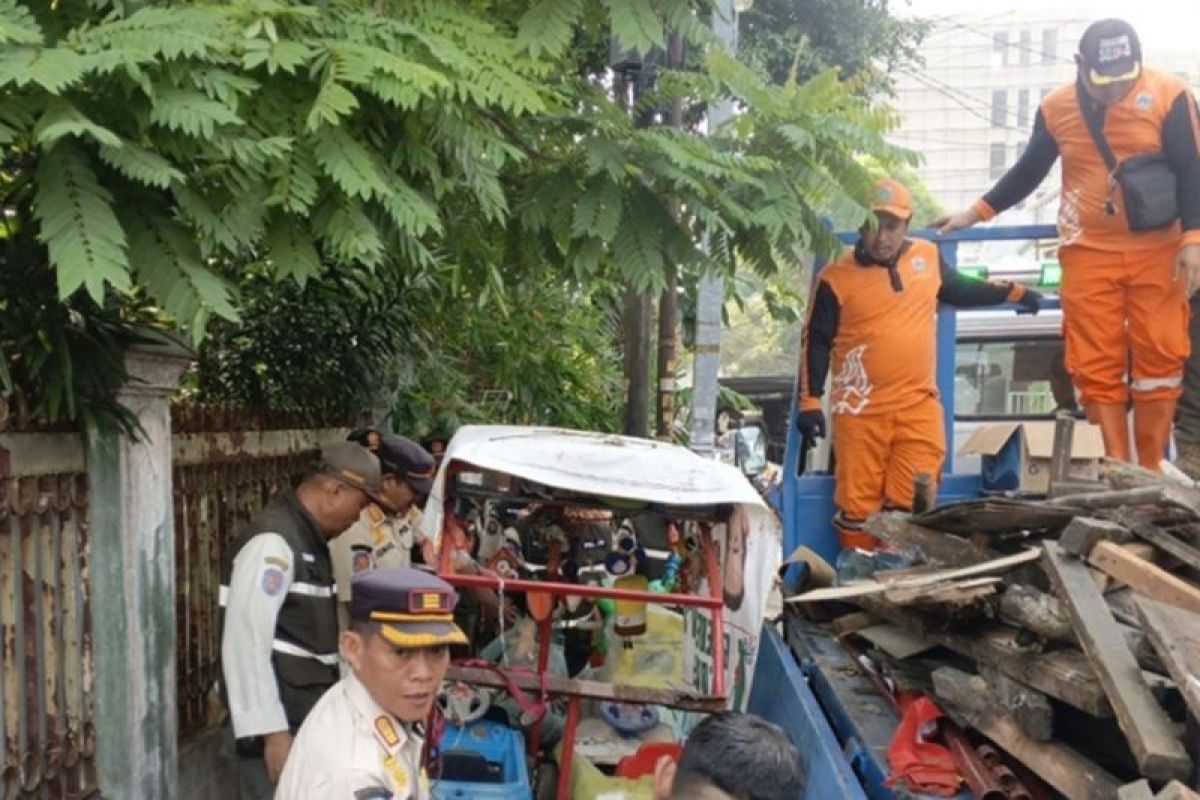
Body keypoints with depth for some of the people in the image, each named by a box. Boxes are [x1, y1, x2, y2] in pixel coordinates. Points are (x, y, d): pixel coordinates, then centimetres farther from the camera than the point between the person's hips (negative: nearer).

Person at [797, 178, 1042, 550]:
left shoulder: (927, 256, 7)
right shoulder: (837, 278, -6)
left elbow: (961, 291, 26)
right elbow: (816, 343, -3)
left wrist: (1013, 292, 26)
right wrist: (809, 401, -9)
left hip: (919, 407, 3)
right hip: (861, 412, -3)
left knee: (911, 504, 2)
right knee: (857, 503, 3)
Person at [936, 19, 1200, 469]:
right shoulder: (1056, 108, 1)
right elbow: (1028, 172, 14)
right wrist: (975, 213, 11)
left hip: (1157, 252, -2)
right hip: (1089, 253, 2)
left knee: (1160, 357, -2)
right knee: (1097, 364, -2)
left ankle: (1151, 473, 8)